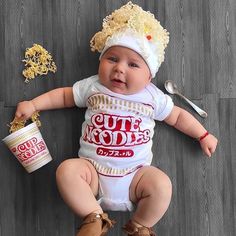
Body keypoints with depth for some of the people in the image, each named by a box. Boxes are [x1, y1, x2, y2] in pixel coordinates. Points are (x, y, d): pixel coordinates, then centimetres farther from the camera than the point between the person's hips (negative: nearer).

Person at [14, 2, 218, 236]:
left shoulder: (153, 97, 3)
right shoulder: (92, 87, 4)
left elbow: (177, 116, 15)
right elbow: (63, 95, 16)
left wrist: (203, 135, 14)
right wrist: (32, 104, 10)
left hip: (135, 174, 0)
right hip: (93, 169, 1)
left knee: (162, 185, -27)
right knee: (67, 170, -27)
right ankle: (95, 217, -10)